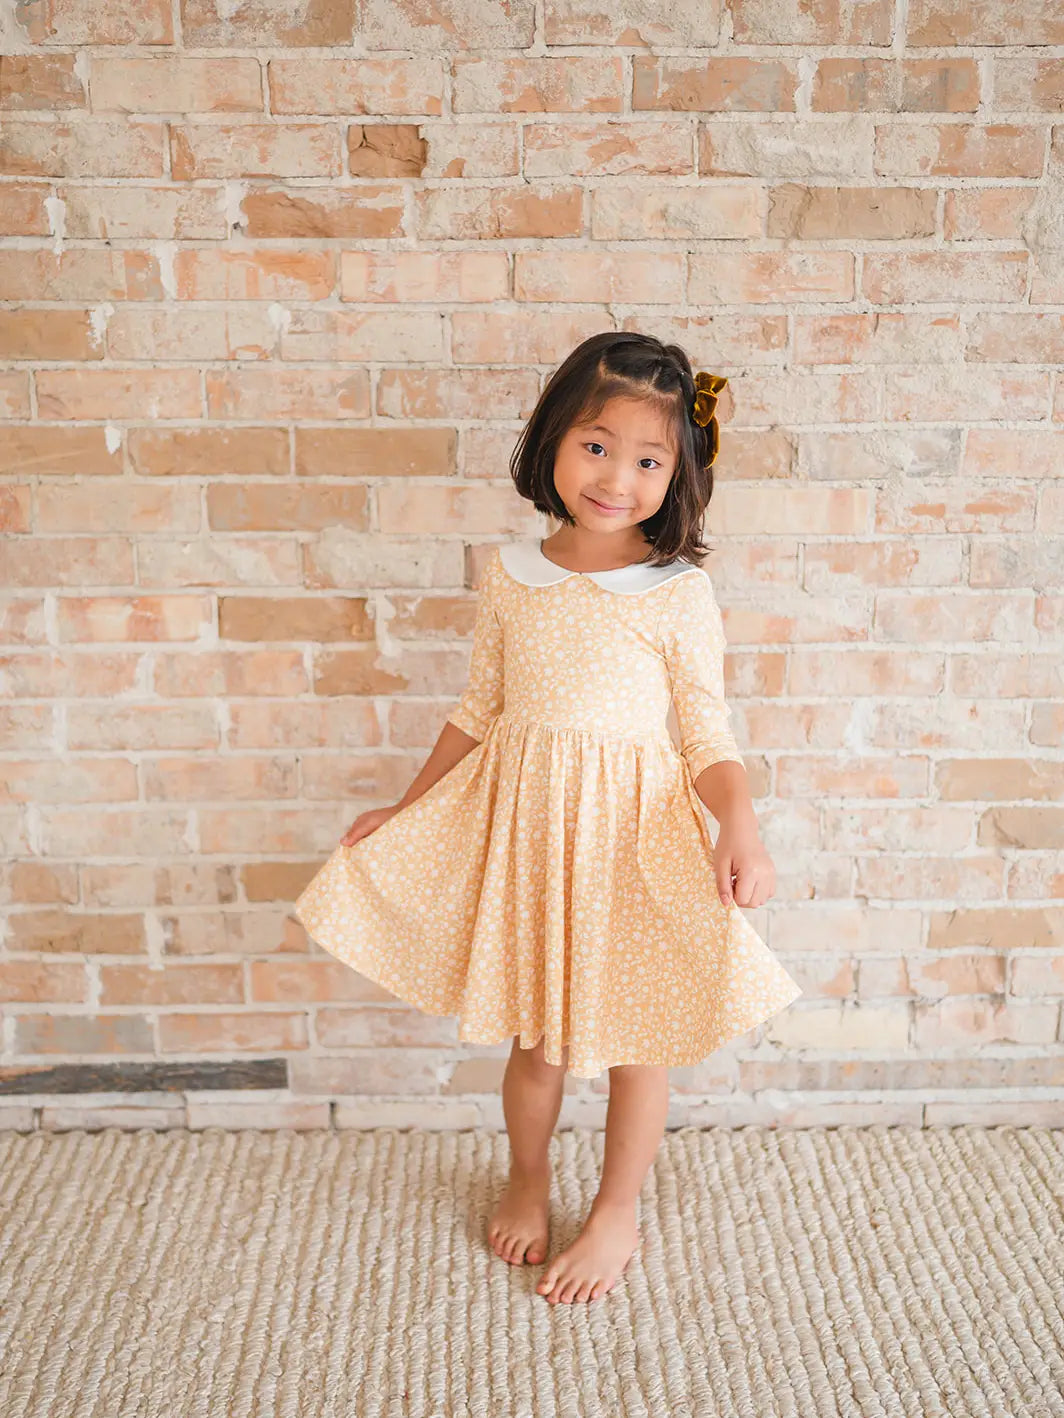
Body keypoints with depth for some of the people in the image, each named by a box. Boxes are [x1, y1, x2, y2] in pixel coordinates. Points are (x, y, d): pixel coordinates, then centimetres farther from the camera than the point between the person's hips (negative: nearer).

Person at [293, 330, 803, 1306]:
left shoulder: (679, 592, -10)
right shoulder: (510, 575, -1)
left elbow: (709, 734, -7)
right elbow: (481, 711, 9)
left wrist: (741, 829, -25)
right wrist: (405, 810, 12)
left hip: (634, 826, -2)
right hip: (521, 821, 3)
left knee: (632, 1032, 13)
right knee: (534, 1034, 16)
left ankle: (617, 1215, 36)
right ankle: (528, 1183, 44)